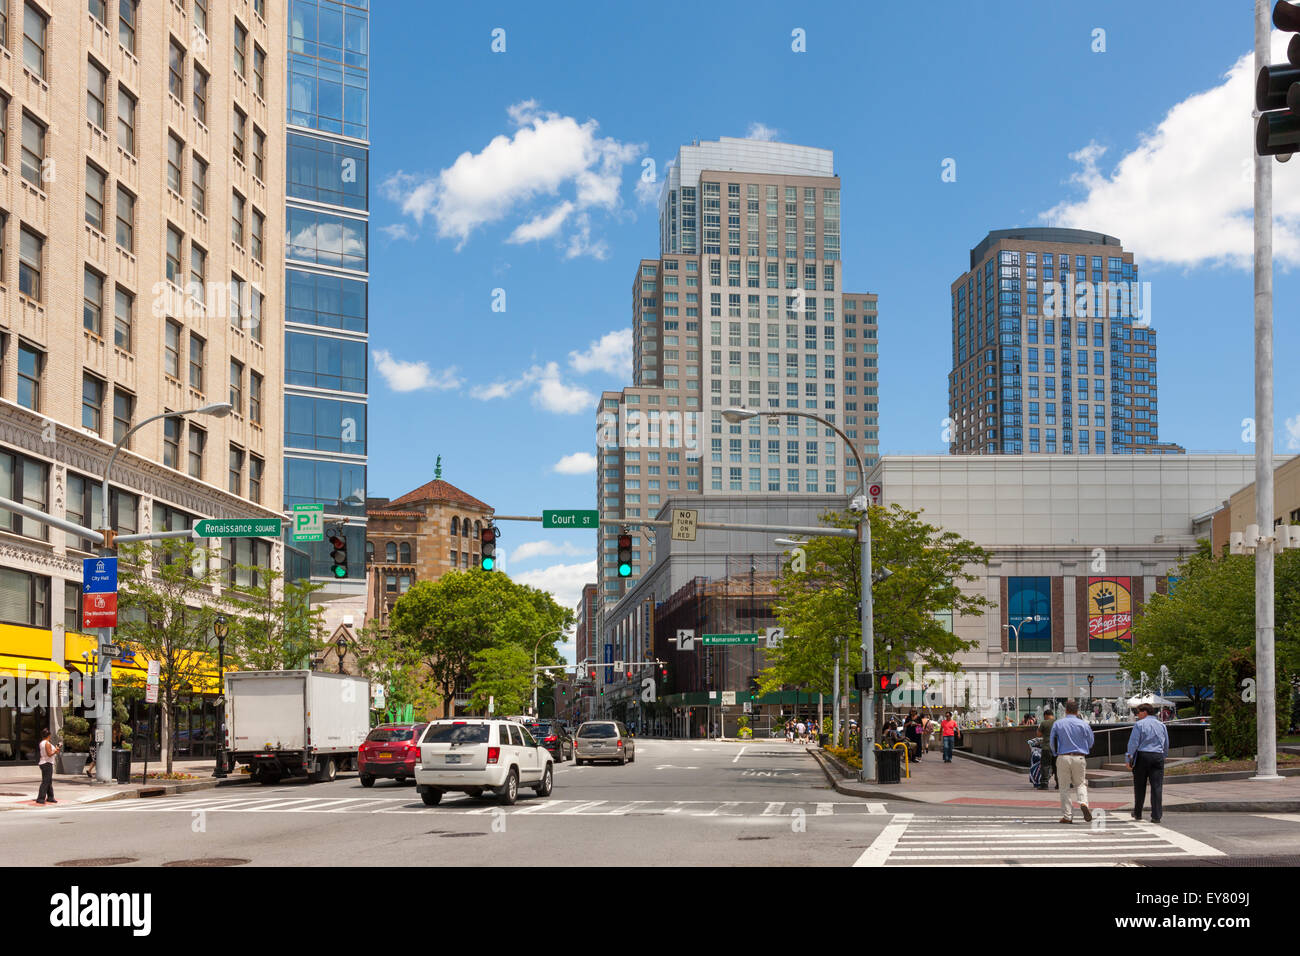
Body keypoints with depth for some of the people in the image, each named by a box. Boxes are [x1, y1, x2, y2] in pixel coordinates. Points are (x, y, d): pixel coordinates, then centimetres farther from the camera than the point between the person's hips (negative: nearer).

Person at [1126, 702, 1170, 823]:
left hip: (1142, 755, -3)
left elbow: (1133, 743, -7)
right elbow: (1166, 745, 19)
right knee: (1157, 787, -2)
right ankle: (1156, 816, -8)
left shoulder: (1139, 725, -2)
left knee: (1139, 786, 9)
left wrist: (1128, 758, -5)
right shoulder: (1161, 725, 14)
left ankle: (1137, 814, 17)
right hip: (1158, 756, 3)